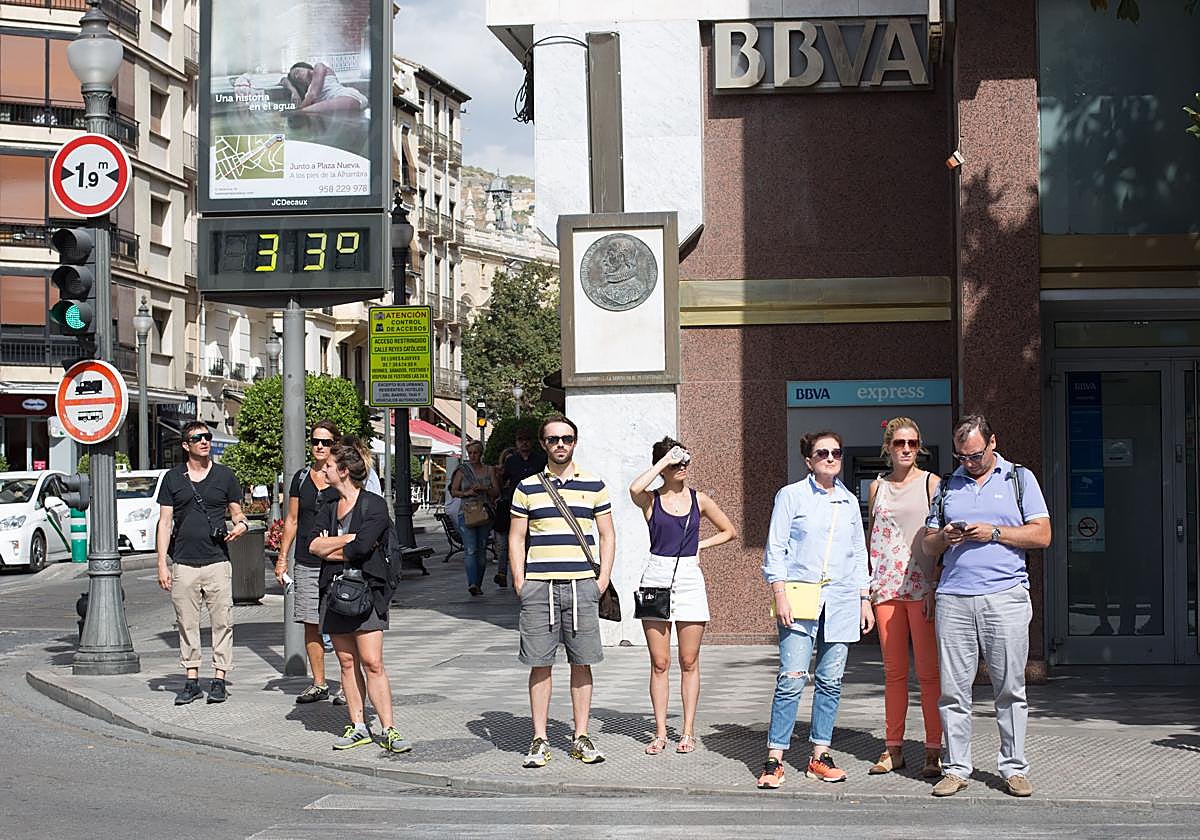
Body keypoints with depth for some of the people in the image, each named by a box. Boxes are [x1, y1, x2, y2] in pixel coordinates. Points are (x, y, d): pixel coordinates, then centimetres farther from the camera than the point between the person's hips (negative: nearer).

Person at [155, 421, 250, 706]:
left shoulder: (225, 475, 8)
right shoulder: (173, 478, 8)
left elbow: (237, 513, 14)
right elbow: (165, 522, 8)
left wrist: (241, 525, -12)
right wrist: (162, 564, 1)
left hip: (217, 562, -1)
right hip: (183, 563, 1)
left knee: (222, 622, -3)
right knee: (186, 624, 4)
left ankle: (219, 680, 4)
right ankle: (192, 680, 12)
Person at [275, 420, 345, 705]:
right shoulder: (301, 478, 12)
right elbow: (292, 521, 16)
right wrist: (282, 557, 12)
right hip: (306, 562, 4)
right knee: (311, 624, 5)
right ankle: (318, 684, 15)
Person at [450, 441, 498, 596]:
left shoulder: (489, 471, 9)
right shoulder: (462, 471, 4)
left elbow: (497, 492, 8)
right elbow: (453, 491, 7)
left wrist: (484, 489, -11)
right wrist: (466, 493, -11)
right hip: (467, 512, -3)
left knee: (482, 550, 6)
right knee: (470, 550, -16)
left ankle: (478, 585, 15)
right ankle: (472, 583, -27)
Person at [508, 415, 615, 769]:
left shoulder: (594, 486, 9)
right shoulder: (527, 487, 8)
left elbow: (607, 537, 12)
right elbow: (516, 538, 8)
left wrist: (602, 581, 2)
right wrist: (520, 583, -1)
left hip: (581, 585, 1)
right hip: (538, 585, 0)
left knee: (581, 664, 4)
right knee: (540, 665, 1)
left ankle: (581, 738, 12)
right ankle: (539, 740, 7)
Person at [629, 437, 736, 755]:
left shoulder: (699, 500, 7)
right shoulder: (651, 500, 0)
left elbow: (729, 531, 19)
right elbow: (635, 489, -25)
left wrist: (700, 544, 4)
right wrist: (666, 459, -16)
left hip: (689, 578, 1)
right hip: (657, 577, -1)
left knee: (689, 662, 4)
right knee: (659, 663, 3)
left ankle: (688, 731, 10)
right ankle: (660, 732, 9)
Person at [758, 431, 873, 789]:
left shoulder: (849, 501, 15)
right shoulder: (791, 496, 3)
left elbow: (860, 554, 20)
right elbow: (775, 549, -1)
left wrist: (865, 600, 15)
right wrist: (780, 596, -9)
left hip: (841, 600, 4)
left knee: (830, 681, 4)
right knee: (792, 679, -10)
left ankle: (819, 757, 12)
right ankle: (774, 760, -6)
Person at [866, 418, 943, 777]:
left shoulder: (930, 483, 1)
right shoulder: (878, 487, 13)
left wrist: (936, 588, -10)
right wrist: (866, 585, 11)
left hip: (922, 586, -4)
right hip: (887, 587, 4)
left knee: (929, 672, -5)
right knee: (893, 671, 8)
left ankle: (933, 751, -1)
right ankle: (893, 749, 13)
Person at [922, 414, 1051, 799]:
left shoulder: (1019, 478, 10)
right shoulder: (947, 486, 18)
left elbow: (1042, 535, 2)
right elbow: (928, 544, 20)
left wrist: (994, 532, -8)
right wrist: (943, 537, -2)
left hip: (1005, 597, -2)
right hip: (954, 598, 2)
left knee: (1010, 688, 0)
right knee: (953, 688, 0)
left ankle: (1014, 768, 8)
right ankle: (955, 768, 7)